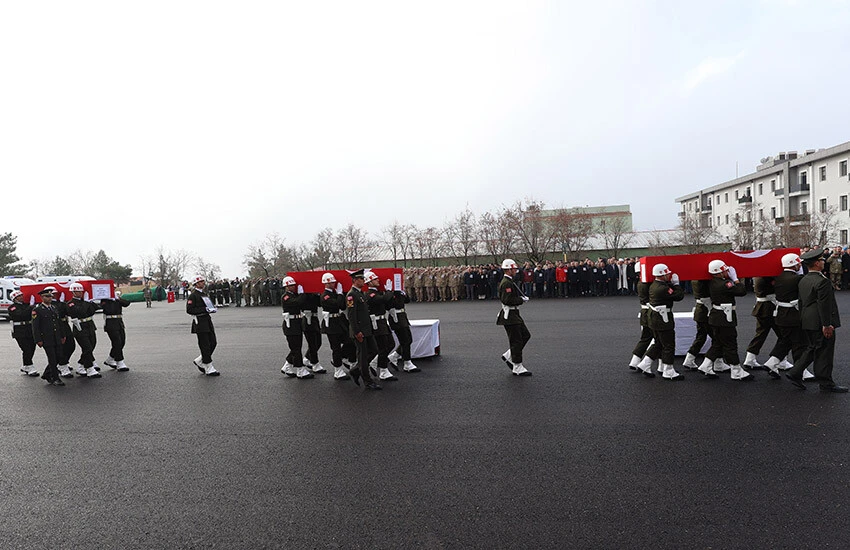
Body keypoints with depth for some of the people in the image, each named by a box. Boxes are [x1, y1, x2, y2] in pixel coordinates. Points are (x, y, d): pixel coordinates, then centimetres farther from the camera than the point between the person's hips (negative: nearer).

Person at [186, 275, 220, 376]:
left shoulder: (204, 294, 18)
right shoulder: (193, 295, -9)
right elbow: (189, 310, -16)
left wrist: (212, 309, 7)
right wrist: (205, 309, -20)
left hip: (207, 320, 9)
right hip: (200, 322, -9)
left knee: (213, 342, 8)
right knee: (205, 345, -3)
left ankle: (199, 361, 25)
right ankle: (209, 369, 4)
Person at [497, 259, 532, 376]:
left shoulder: (509, 282, 15)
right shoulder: (506, 283, -19)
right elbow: (507, 300, -27)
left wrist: (522, 298, 8)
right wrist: (522, 300, -17)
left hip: (515, 315, 11)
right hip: (509, 316, -11)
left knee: (526, 335, 15)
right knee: (516, 341, -4)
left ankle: (508, 356, 22)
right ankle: (517, 368, 6)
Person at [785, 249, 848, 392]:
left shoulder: (803, 280, 10)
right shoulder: (823, 281, -17)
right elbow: (824, 304, -20)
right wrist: (826, 325, -18)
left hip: (807, 323, 8)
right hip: (820, 322, -8)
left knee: (812, 349, 17)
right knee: (824, 352, 2)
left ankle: (795, 373, 13)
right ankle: (826, 384, 11)